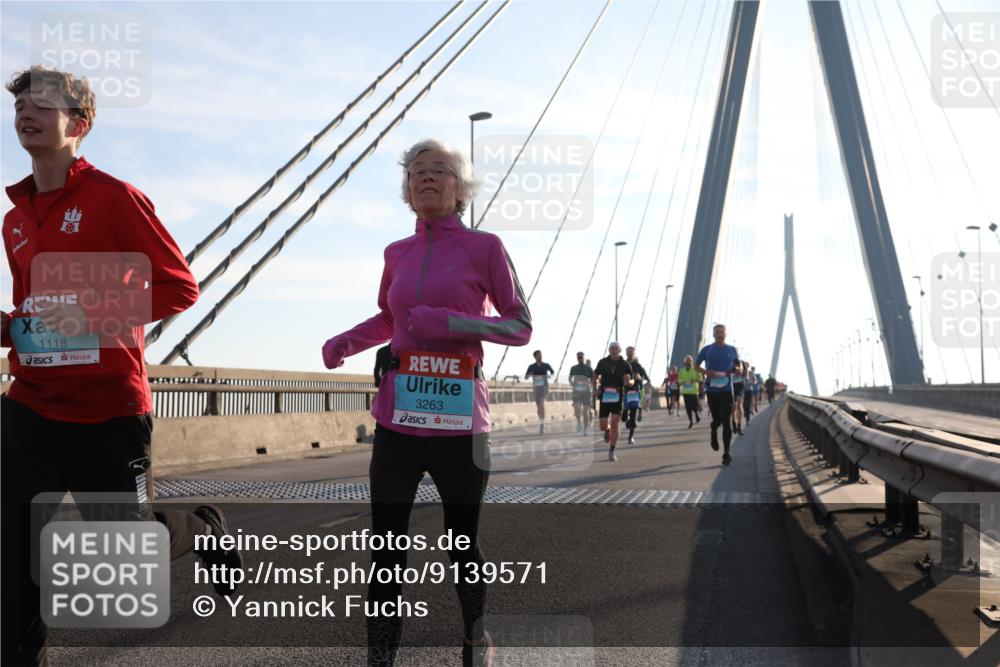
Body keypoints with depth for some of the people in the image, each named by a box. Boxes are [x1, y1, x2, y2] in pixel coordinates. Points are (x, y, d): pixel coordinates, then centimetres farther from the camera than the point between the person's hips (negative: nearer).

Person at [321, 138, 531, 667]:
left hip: (459, 424, -3)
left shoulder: (484, 247, -1)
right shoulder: (398, 255, 11)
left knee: (462, 545, 10)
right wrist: (345, 342, 7)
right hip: (397, 423, 3)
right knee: (386, 552, -2)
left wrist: (453, 323, -17)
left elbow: (521, 326, -2)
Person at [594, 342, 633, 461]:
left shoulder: (625, 365, -1)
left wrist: (628, 380, -18)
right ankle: (608, 430, 38)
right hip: (604, 397, 1)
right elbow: (595, 376, 15)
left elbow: (630, 382, 6)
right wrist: (597, 388, -2)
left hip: (618, 397, -1)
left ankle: (612, 451, 0)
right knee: (603, 426, -1)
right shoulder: (603, 362, 2)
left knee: (615, 424, -11)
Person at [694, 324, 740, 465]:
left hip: (726, 390, 0)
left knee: (726, 422, -8)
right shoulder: (707, 350, 2)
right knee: (717, 419, 10)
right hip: (712, 390, 0)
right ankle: (714, 434, 46)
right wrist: (705, 371, -12)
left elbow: (737, 366, 19)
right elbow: (696, 365, 8)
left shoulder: (732, 350, 6)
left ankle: (726, 454, -5)